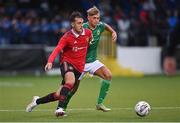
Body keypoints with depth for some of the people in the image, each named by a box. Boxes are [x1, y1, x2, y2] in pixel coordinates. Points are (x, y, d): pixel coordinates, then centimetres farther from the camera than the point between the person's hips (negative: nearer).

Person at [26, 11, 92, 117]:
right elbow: (57, 50, -25)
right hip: (67, 62, -4)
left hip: (79, 68, 4)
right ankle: (60, 108, -39)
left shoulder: (88, 33, 1)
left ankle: (37, 101, 25)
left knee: (59, 95, 2)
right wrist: (50, 62, -42)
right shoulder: (67, 37, -12)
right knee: (70, 81, -38)